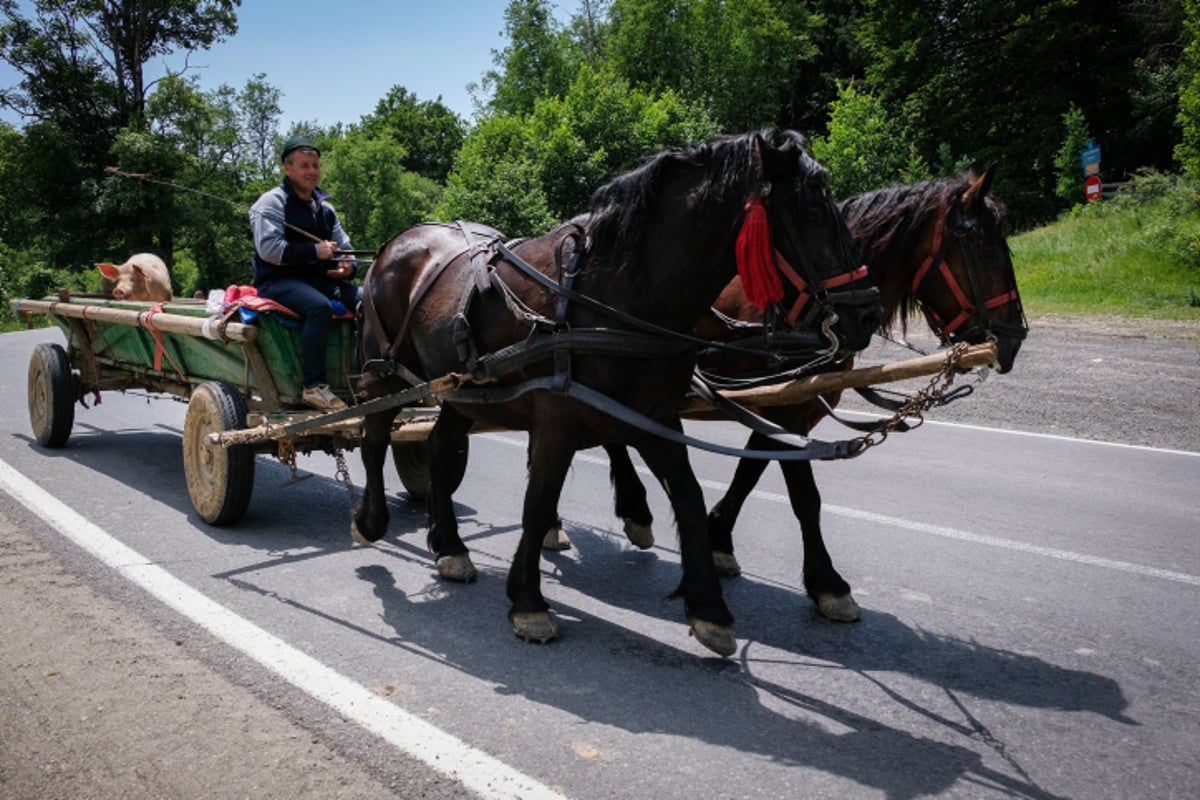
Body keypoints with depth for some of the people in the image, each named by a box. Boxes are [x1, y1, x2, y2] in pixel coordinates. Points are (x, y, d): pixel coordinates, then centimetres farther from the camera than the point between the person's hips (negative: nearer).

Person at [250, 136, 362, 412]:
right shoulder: (272, 202, -2)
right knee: (320, 306, -38)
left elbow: (344, 247, 24)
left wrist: (348, 265, -1)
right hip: (278, 280, -7)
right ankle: (314, 386, -34)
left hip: (321, 279, 7)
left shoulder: (325, 208, 20)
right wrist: (315, 251, -16)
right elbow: (269, 248, -16)